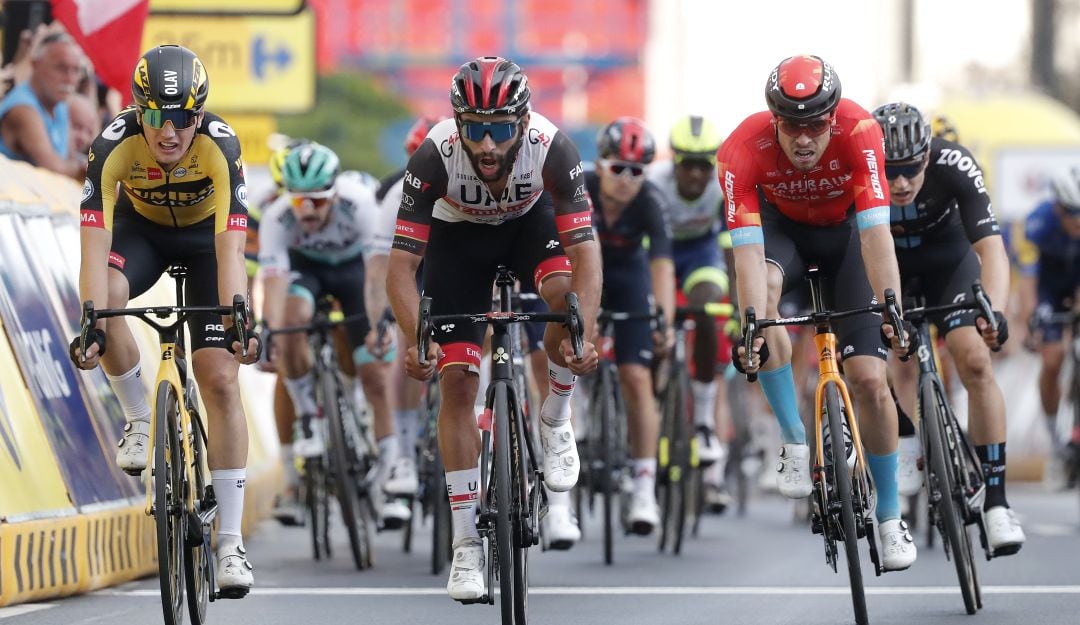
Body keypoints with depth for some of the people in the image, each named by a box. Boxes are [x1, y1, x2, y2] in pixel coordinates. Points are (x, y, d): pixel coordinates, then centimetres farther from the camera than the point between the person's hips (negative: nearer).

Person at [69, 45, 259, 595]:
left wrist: (238, 321, -53)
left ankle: (230, 543, -10)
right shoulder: (114, 145, -32)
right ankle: (139, 420, -9)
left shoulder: (221, 146, -34)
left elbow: (229, 249, -39)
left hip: (205, 234, -1)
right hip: (141, 227, 1)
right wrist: (92, 324, -50)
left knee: (221, 380, -12)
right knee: (106, 296, -34)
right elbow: (94, 244, -38)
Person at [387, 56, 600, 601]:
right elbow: (401, 264, -33)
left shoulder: (551, 147, -36)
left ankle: (555, 422, -6)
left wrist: (584, 334, -50)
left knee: (565, 290, -33)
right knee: (456, 382, -9)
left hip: (530, 220, 0)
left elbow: (585, 250, -37)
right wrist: (414, 340, -47)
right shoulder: (435, 155, -35)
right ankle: (466, 545, -1)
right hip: (459, 234, 0)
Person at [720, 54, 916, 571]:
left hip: (844, 230, 0)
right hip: (782, 225, 0)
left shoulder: (858, 131, -35)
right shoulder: (744, 149, -33)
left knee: (869, 378, -9)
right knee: (763, 288, -36)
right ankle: (794, 442, -22)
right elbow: (747, 247, -39)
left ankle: (889, 517, 9)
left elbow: (875, 231, -40)